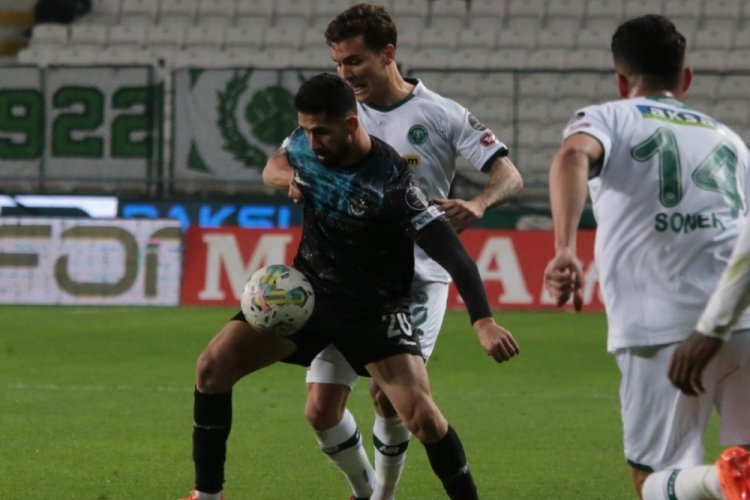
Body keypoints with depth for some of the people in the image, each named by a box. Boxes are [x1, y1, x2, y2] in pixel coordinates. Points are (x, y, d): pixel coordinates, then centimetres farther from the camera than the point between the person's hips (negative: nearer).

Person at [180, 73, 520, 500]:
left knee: (422, 416, -21)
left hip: (376, 306, -5)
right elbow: (278, 164, 20)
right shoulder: (301, 145, -9)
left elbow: (451, 253, -33)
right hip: (308, 288, 5)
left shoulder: (391, 183, -27)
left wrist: (482, 321, -44)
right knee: (213, 367, -10)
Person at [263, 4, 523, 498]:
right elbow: (274, 170, 7)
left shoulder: (442, 116, -3)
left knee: (388, 393, -18)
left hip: (418, 277, -4)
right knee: (322, 409, -3)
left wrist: (477, 204, -30)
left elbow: (510, 176, -7)